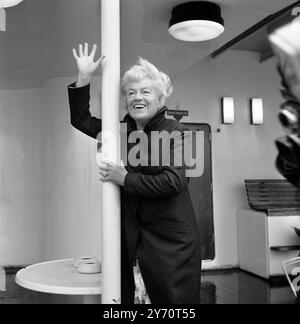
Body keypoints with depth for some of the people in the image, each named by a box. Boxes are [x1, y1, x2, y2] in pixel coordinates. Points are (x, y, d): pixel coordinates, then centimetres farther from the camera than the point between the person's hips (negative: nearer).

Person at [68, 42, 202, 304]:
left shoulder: (175, 132, -9)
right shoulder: (121, 130, 7)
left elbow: (173, 182, -19)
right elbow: (81, 120, 9)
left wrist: (125, 179, -16)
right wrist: (84, 77, -1)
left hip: (171, 238, -4)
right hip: (129, 231, 5)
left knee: (174, 298, 6)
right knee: (122, 294, 12)